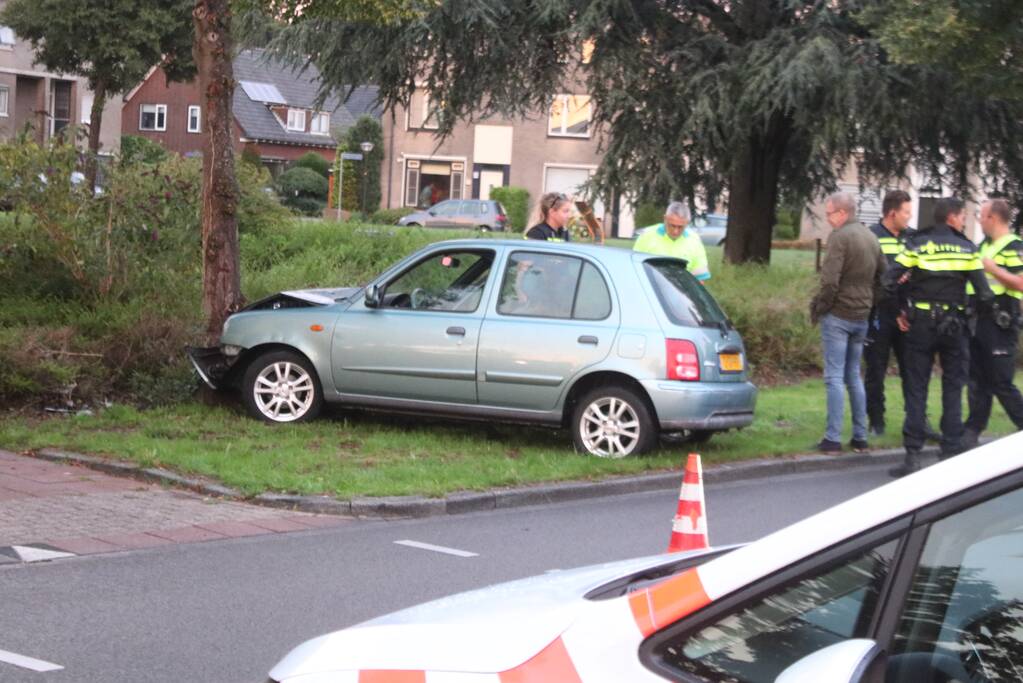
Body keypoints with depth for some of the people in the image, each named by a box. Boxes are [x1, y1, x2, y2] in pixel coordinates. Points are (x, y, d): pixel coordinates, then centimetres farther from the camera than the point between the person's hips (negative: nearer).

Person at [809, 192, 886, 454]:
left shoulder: (839, 237, -14)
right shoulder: (871, 237, 12)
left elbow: (829, 281, -20)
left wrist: (817, 309, -8)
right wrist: (870, 303, 17)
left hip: (837, 316, -8)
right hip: (861, 317, 8)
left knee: (835, 377, -5)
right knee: (854, 376, 14)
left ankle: (833, 438, -6)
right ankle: (860, 436, 15)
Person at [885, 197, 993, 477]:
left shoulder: (916, 244, -2)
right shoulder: (967, 248, -1)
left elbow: (891, 281, -10)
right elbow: (983, 293, -5)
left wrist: (902, 311, 3)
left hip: (920, 324, 0)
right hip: (954, 325, 0)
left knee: (916, 390, 3)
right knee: (953, 389, 10)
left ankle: (913, 456, -2)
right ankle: (951, 452, 10)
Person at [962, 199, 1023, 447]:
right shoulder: (984, 245, 15)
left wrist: (992, 268, -19)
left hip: (1001, 322, -8)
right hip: (979, 319, 8)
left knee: (1001, 383, -5)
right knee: (977, 380, 10)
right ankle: (973, 430, 15)